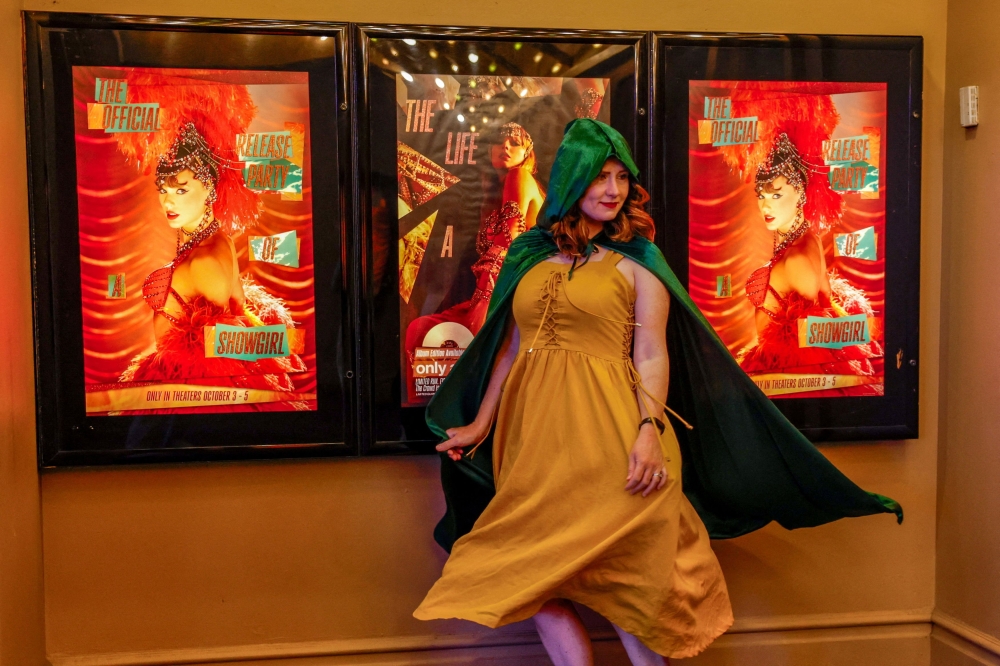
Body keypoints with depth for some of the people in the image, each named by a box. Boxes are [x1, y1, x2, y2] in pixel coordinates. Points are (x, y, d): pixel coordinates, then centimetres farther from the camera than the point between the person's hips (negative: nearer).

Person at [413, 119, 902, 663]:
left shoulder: (635, 261, 4)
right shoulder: (529, 253, 14)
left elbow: (651, 354, -4)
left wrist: (649, 429, -18)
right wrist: (481, 424, 15)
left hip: (605, 433, -4)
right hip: (531, 432, 4)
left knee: (623, 574, -2)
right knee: (531, 572, 1)